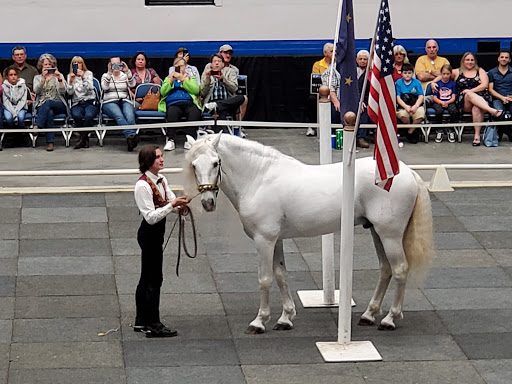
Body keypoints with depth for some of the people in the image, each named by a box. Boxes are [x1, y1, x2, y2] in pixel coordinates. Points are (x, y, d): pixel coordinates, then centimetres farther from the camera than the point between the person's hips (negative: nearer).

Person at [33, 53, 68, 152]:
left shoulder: (59, 76, 18)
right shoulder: (37, 78, 20)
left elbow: (63, 91, 1)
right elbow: (36, 90, -2)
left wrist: (59, 79, -16)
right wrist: (43, 78, -15)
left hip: (59, 105, 0)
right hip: (42, 106, 0)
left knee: (47, 103, -36)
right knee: (49, 113, -36)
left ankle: (37, 126, -46)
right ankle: (50, 142, -44)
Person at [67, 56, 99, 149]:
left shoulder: (88, 73, 10)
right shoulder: (70, 76, 15)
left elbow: (89, 89, -6)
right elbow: (70, 93, 2)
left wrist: (83, 78, -20)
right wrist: (71, 81, -14)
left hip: (90, 102, -1)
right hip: (77, 103, 1)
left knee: (89, 115, -36)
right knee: (76, 115, -35)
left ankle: (82, 139, -15)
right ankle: (85, 139, -15)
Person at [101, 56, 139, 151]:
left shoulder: (125, 75, 23)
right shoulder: (105, 76, 18)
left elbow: (132, 84, 1)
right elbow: (105, 87, -5)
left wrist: (128, 72, -12)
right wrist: (110, 73, -12)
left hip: (125, 101, 2)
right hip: (110, 102, -2)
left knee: (130, 116, -34)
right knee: (119, 116, -36)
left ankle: (130, 140, -49)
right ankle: (131, 135, -58)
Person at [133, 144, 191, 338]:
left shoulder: (161, 180, 7)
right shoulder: (143, 186, -20)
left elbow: (171, 203, 10)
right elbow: (151, 217, -23)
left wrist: (181, 205, -12)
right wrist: (172, 205, -27)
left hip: (157, 233, 9)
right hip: (150, 233, -9)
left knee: (146, 278, 16)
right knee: (154, 279, -4)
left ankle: (141, 321, 26)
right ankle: (153, 325, 1)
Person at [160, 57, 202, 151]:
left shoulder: (191, 78, 27)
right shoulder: (169, 78, 29)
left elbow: (196, 90, 5)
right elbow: (163, 92, 11)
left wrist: (182, 79, -1)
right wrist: (171, 80, -1)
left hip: (188, 102, 0)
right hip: (173, 104, 0)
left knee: (195, 112, -36)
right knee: (172, 113, -37)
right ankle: (171, 140, -42)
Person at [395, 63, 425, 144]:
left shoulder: (417, 82, 10)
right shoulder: (398, 83, 8)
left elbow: (421, 97, 2)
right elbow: (398, 98, 1)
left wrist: (415, 106, -16)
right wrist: (406, 107, -15)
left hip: (415, 105, 1)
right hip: (403, 106, -1)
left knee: (420, 114, -33)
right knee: (402, 115, -36)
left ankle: (410, 133, -8)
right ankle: (414, 131, -7)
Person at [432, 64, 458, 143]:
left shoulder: (452, 84, 9)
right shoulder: (437, 84, 7)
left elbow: (453, 98, 4)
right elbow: (435, 98, 2)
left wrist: (447, 102, -15)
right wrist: (442, 102, -16)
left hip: (449, 103, 1)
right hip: (439, 103, -1)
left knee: (454, 111, -33)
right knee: (439, 111, -36)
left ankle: (451, 131, -11)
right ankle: (439, 131, -14)